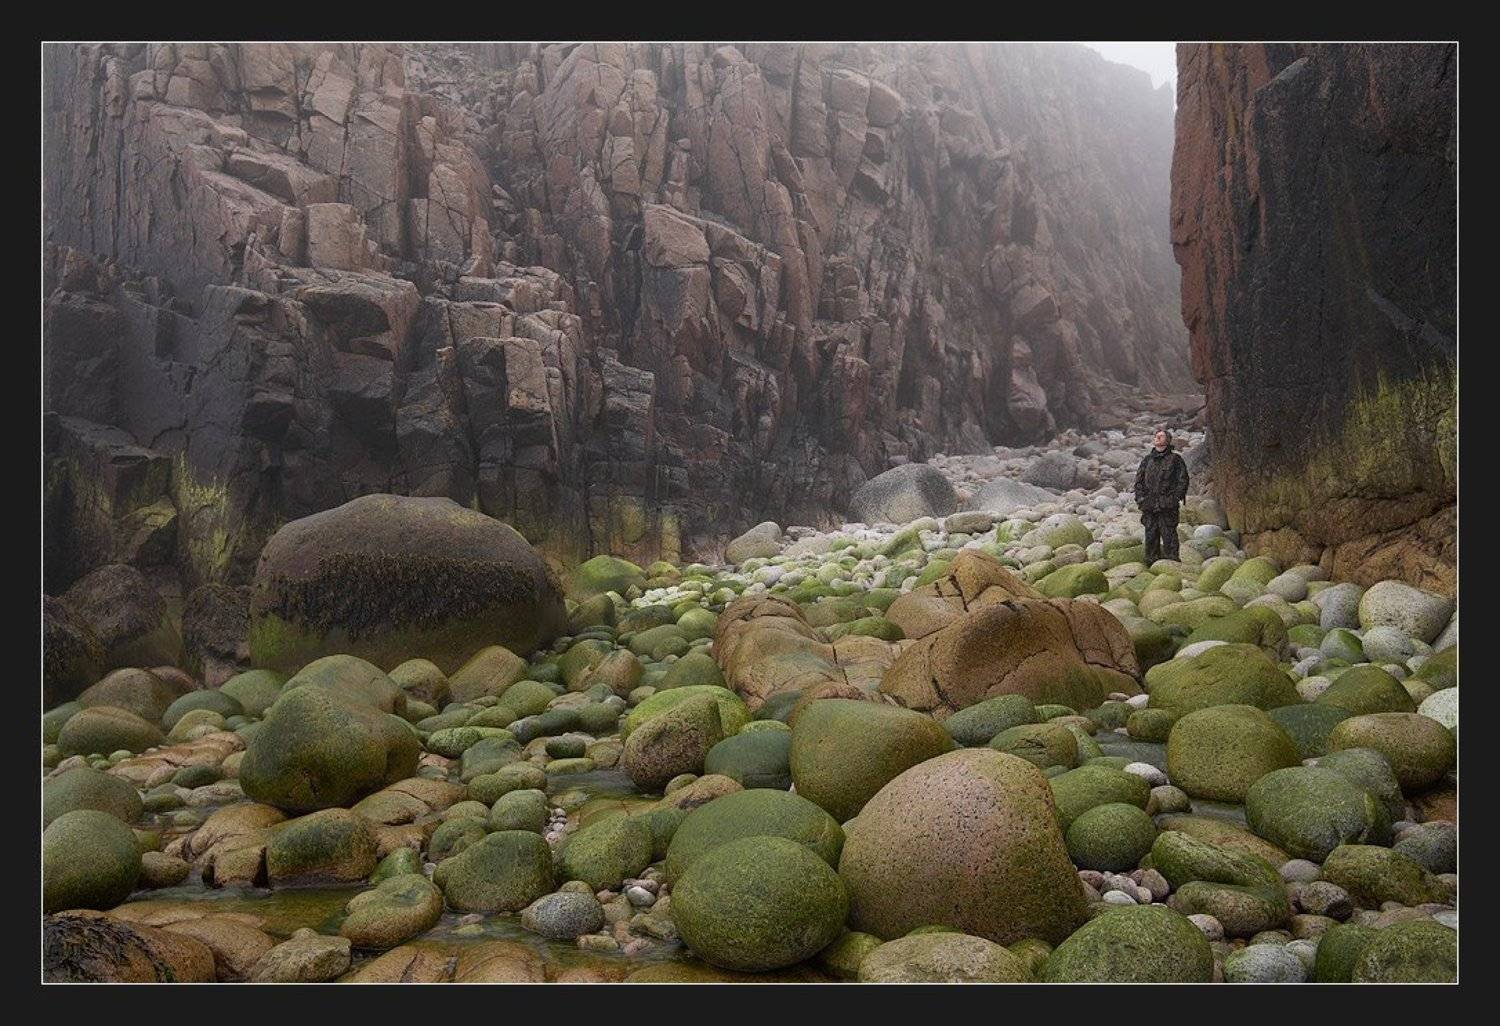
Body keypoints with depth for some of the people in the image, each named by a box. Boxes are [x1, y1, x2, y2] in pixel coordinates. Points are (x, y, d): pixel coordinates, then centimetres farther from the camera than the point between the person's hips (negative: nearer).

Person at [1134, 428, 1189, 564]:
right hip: (1149, 506, 4)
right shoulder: (1147, 459, 16)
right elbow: (1138, 480, 18)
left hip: (1167, 507, -4)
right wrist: (1140, 498, 6)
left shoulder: (1175, 459, 4)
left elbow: (1183, 480, 1)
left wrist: (1175, 498, -8)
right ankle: (1151, 563, 13)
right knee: (1151, 536, 5)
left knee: (1169, 535, -5)